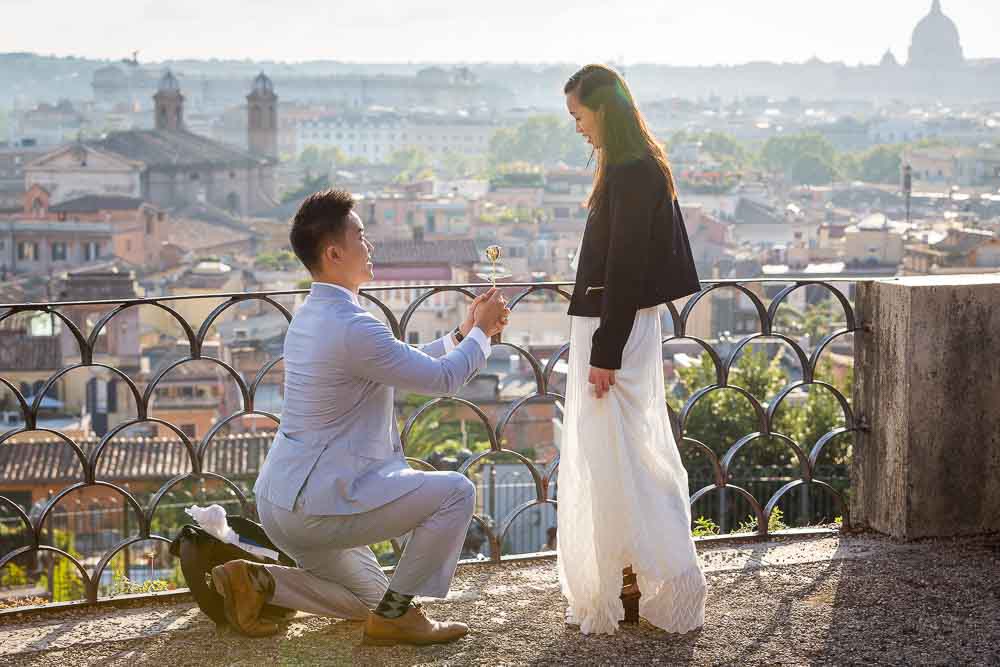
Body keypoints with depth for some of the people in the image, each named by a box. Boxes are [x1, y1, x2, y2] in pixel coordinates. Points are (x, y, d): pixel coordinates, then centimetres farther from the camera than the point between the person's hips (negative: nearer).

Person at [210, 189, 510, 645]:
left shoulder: (311, 316, 12)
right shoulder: (351, 328, -21)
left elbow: (405, 365, 22)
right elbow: (442, 379, -12)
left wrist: (463, 333, 18)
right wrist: (480, 332, 4)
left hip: (282, 503, 10)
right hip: (317, 505, -10)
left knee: (368, 598, 25)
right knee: (455, 493, -8)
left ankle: (255, 581, 9)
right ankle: (395, 615, -1)